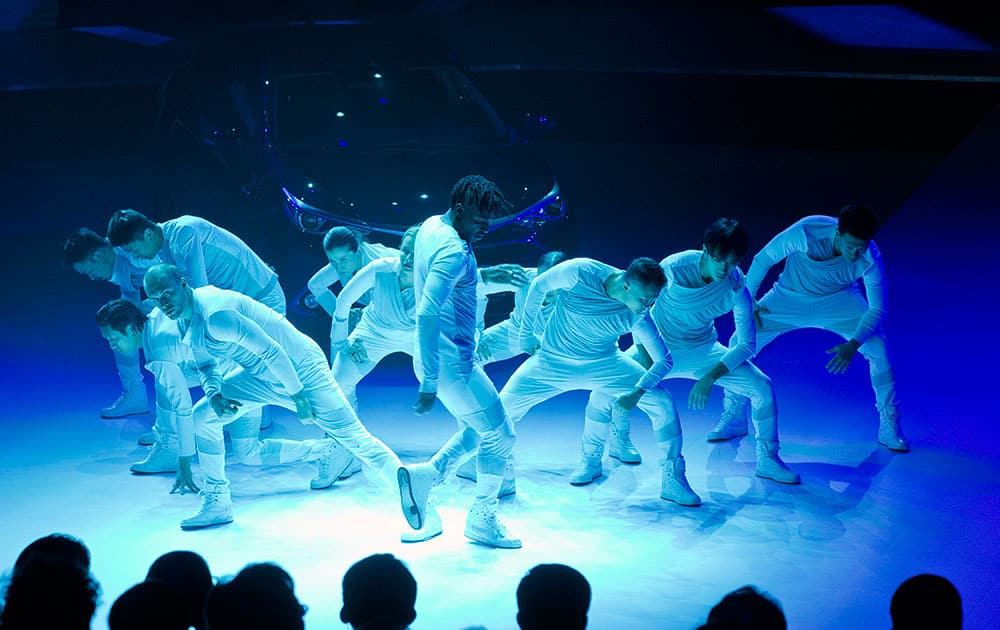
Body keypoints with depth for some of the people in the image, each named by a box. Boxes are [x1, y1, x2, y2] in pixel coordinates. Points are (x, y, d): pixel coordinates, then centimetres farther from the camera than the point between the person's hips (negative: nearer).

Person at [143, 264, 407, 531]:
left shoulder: (215, 315, -31)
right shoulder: (184, 320, -1)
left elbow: (271, 351, -28)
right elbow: (206, 365, 11)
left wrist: (297, 395, -22)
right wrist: (214, 395, -10)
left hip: (300, 370, -9)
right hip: (261, 376, 9)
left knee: (352, 436, -11)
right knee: (202, 416, 3)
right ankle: (217, 504, 13)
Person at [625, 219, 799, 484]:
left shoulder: (737, 288, -19)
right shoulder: (674, 268, -27)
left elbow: (747, 344, -14)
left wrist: (711, 377, -25)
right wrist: (644, 356, -23)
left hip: (703, 351, 1)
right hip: (660, 346, -1)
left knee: (762, 387, -13)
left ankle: (767, 459, 7)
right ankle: (620, 438, 12)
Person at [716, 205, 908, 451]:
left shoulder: (870, 259, -29)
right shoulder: (806, 232, -34)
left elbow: (877, 309, -22)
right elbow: (763, 260, -18)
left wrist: (853, 344, -38)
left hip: (839, 300, 0)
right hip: (792, 298, 0)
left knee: (878, 347, -21)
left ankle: (889, 426, -3)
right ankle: (733, 419, 9)